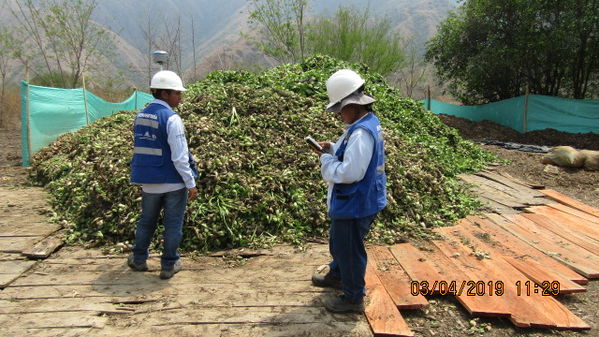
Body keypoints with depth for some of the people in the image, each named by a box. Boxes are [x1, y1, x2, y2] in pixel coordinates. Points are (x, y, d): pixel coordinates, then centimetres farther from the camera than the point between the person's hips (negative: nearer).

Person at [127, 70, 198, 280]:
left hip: (148, 181, 6)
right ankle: (169, 265, 17)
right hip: (173, 182, -6)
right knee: (173, 225, 8)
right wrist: (191, 183, -14)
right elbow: (179, 156, -20)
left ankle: (138, 259, 34)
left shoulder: (140, 117, 6)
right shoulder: (171, 119, -16)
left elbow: (140, 150, 12)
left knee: (146, 221, 21)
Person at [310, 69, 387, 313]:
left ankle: (353, 298, 25)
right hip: (349, 201, 11)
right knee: (338, 242, 28)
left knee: (350, 250, 6)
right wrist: (332, 149, 2)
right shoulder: (368, 123, 5)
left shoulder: (362, 133, -28)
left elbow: (349, 172, -31)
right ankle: (337, 275, 51)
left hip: (355, 205, -11)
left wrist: (326, 158, -17)